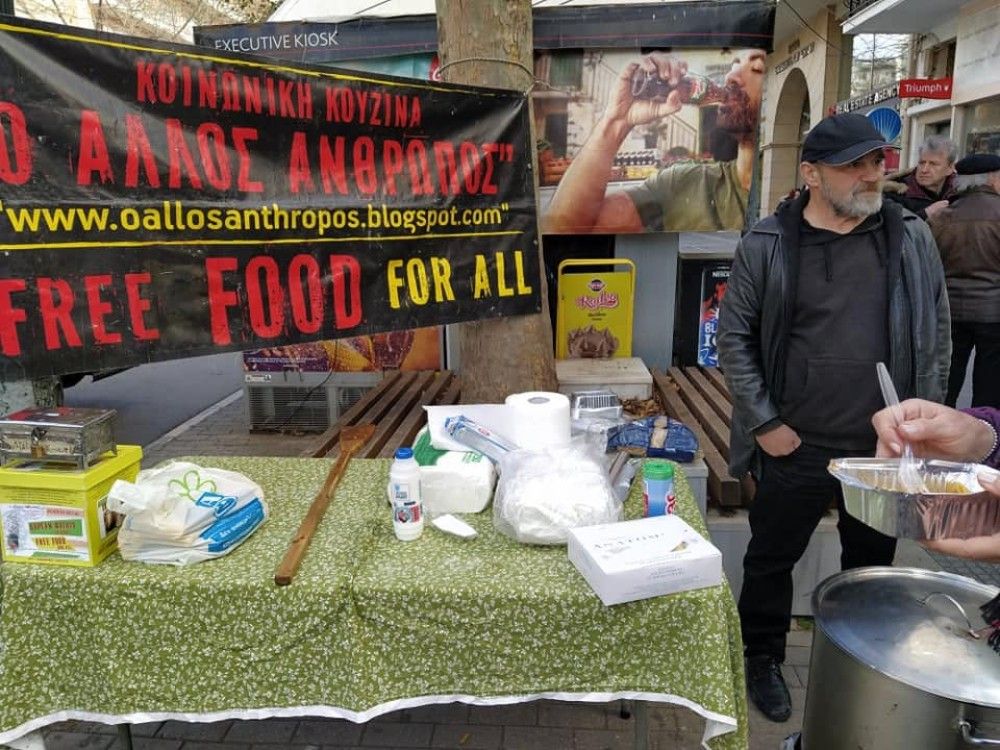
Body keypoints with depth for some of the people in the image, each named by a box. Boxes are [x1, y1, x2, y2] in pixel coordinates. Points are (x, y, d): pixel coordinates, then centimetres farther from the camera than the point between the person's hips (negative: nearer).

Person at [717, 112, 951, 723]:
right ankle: (764, 659, 36)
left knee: (873, 562, 19)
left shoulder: (913, 238, 2)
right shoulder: (767, 246, -7)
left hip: (887, 448, 3)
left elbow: (937, 334, 7)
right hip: (797, 445, -2)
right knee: (773, 557, 12)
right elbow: (735, 337, -5)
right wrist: (765, 424, -8)